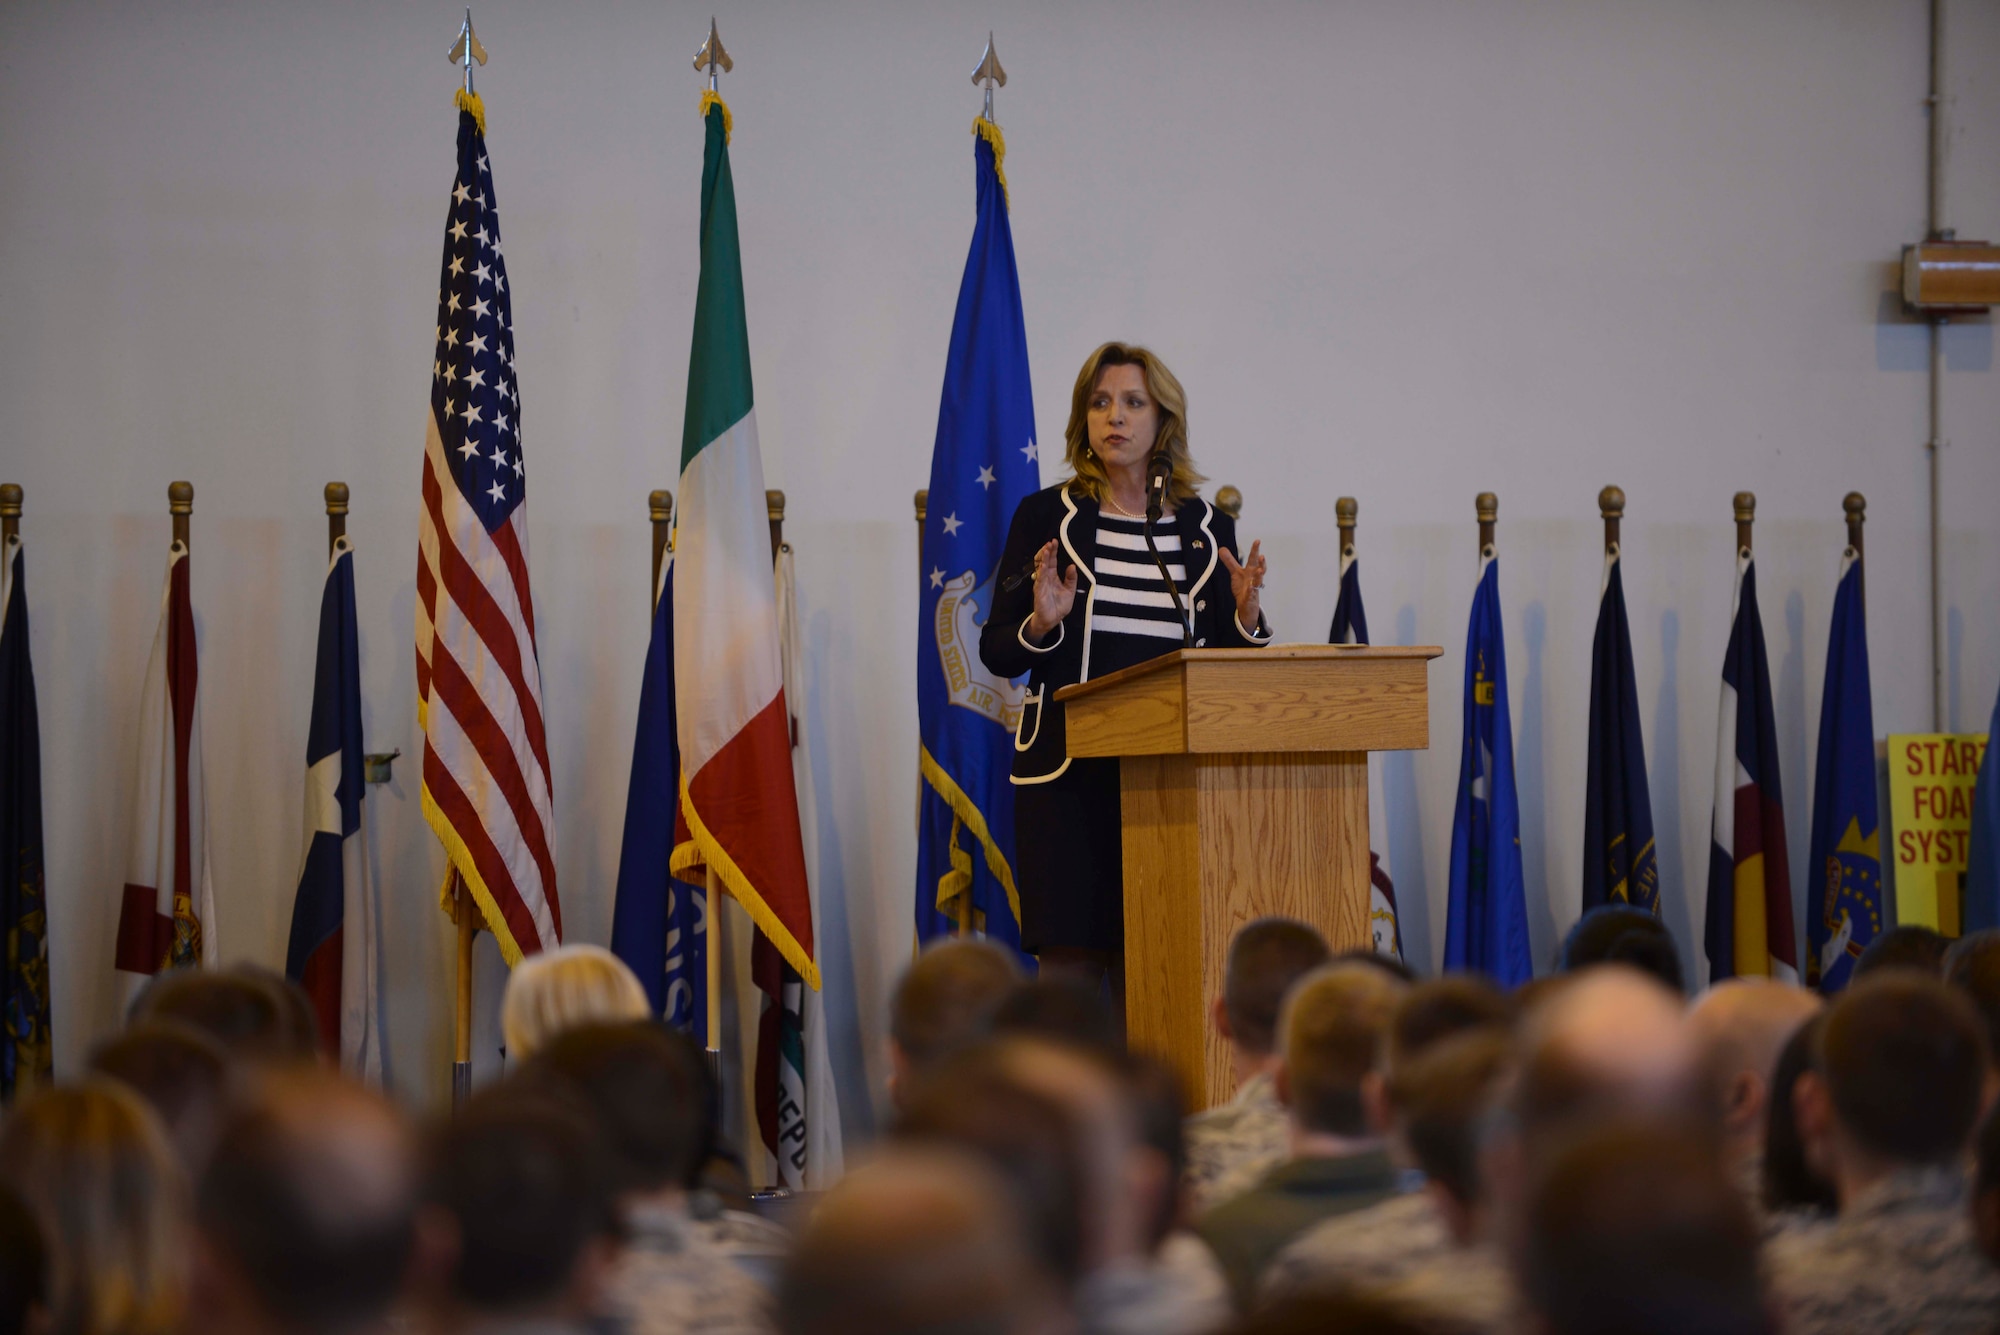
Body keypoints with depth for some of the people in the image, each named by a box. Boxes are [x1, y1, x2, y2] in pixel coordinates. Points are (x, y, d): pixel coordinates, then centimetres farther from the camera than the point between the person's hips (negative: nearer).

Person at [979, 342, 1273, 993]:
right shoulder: (1046, 517, 4)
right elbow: (996, 653, 4)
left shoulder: (1207, 529, 10)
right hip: (1069, 775, -2)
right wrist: (1041, 625, -15)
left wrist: (1245, 617, -7)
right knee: (1071, 968, -6)